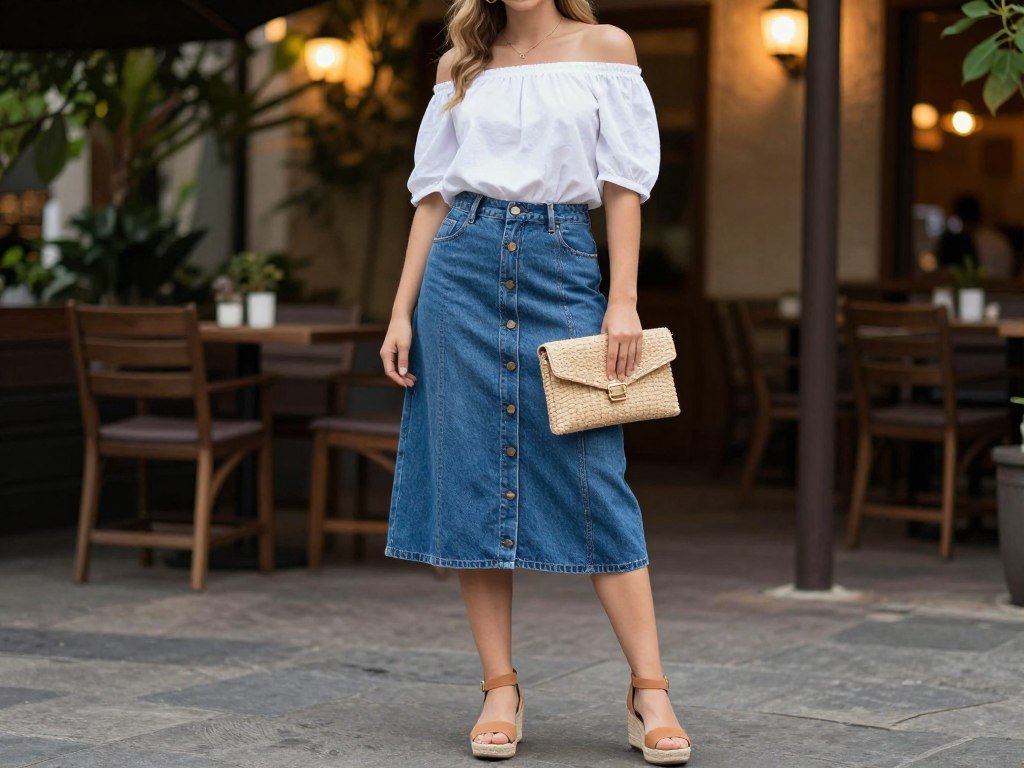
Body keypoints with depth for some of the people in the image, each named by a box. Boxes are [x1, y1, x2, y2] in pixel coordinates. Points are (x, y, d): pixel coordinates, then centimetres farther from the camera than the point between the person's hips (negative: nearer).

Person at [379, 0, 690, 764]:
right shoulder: (461, 65, 12)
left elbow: (624, 183, 1)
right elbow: (433, 193, 12)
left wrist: (624, 301, -7)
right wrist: (401, 311, 6)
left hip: (562, 265, -2)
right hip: (463, 265, 3)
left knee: (594, 478, -7)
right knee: (472, 479, 0)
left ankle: (650, 691, -4)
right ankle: (501, 689, 6)